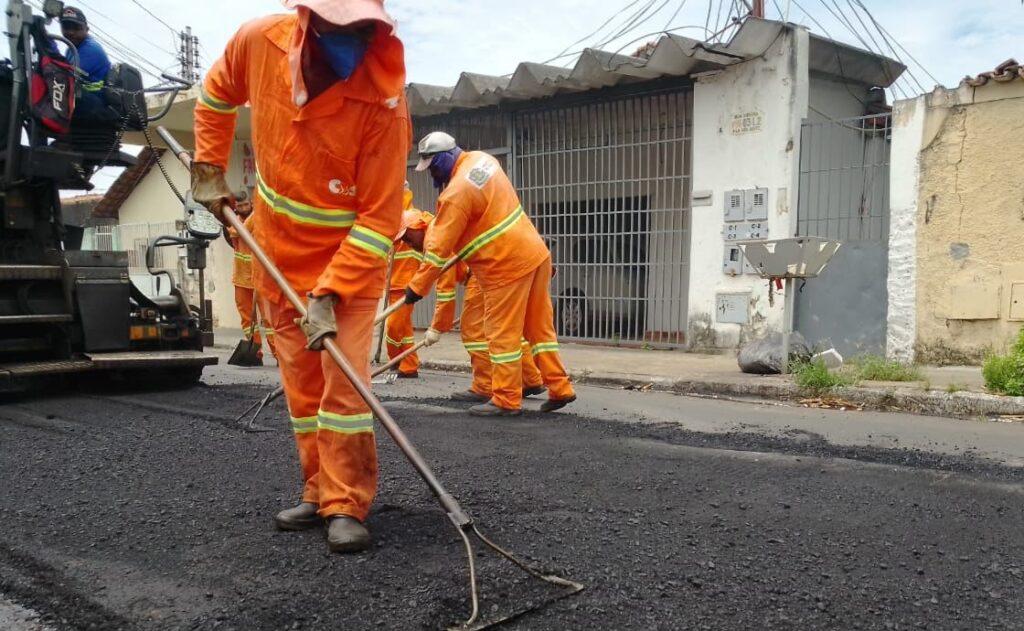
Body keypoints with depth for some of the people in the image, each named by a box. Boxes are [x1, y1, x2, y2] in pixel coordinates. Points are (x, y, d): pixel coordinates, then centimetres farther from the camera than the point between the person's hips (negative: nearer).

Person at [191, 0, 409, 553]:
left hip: (350, 253, -4)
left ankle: (346, 506, 3)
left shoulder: (384, 101, -27)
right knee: (301, 382, 11)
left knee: (344, 379, -11)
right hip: (278, 248, 5)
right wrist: (209, 170, 7)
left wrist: (328, 294, -29)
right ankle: (320, 494, 24)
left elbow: (379, 218, -25)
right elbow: (217, 93, 10)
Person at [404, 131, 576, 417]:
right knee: (539, 326, 14)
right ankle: (559, 389, 19)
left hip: (508, 265, -9)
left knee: (502, 333, 1)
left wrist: (417, 286, -8)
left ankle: (506, 400, 8)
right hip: (536, 253, 9)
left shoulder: (457, 193, -18)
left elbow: (439, 246, -15)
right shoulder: (481, 159, 8)